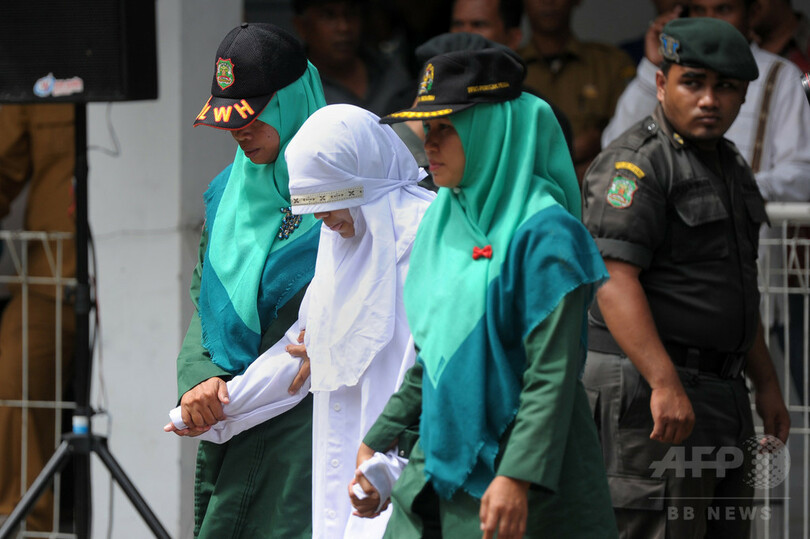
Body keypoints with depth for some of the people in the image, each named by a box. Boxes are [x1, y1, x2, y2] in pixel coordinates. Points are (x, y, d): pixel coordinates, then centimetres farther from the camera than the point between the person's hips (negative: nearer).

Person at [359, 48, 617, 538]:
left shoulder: (543, 233, -13)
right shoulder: (443, 221, 11)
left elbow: (553, 373, -18)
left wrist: (518, 477, -25)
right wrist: (377, 441, 18)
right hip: (439, 468, 7)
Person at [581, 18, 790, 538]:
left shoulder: (728, 165, 19)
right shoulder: (635, 164, -12)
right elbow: (614, 279, -22)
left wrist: (766, 383, 24)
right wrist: (665, 384, -31)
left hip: (721, 392, 10)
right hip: (649, 385, -10)